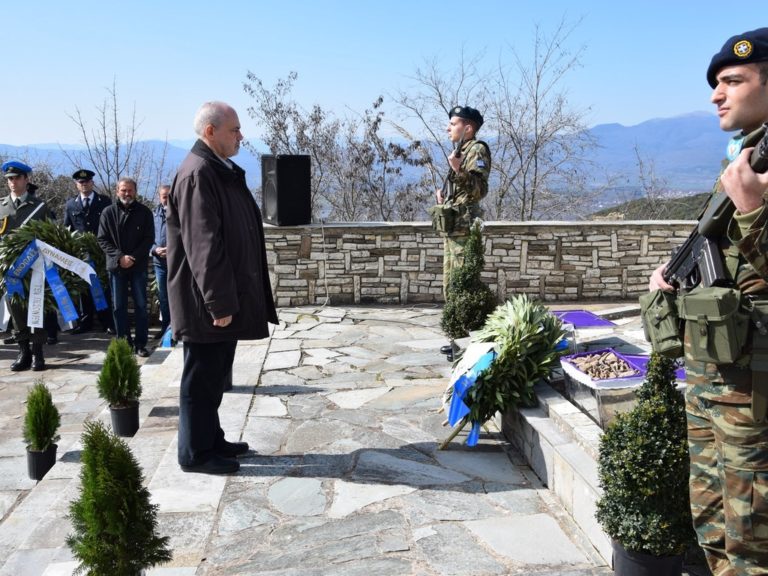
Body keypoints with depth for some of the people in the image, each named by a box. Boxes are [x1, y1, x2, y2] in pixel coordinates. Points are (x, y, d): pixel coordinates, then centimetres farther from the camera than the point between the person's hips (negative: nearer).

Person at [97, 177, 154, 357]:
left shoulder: (145, 212, 2)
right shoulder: (108, 212, 4)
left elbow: (149, 239, 0)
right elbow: (103, 239, 2)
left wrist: (133, 257, -12)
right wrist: (119, 256, -12)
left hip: (138, 266, -1)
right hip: (116, 266, 1)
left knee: (141, 306, 0)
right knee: (118, 307, 4)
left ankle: (140, 344, 6)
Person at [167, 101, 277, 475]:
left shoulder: (221, 171, 14)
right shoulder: (198, 174, -18)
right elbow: (203, 244, -24)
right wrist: (219, 302, -23)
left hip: (224, 296, 10)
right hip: (206, 303, -10)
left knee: (215, 372, 17)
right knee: (202, 375, 1)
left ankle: (211, 440, 30)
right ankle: (195, 453, 14)